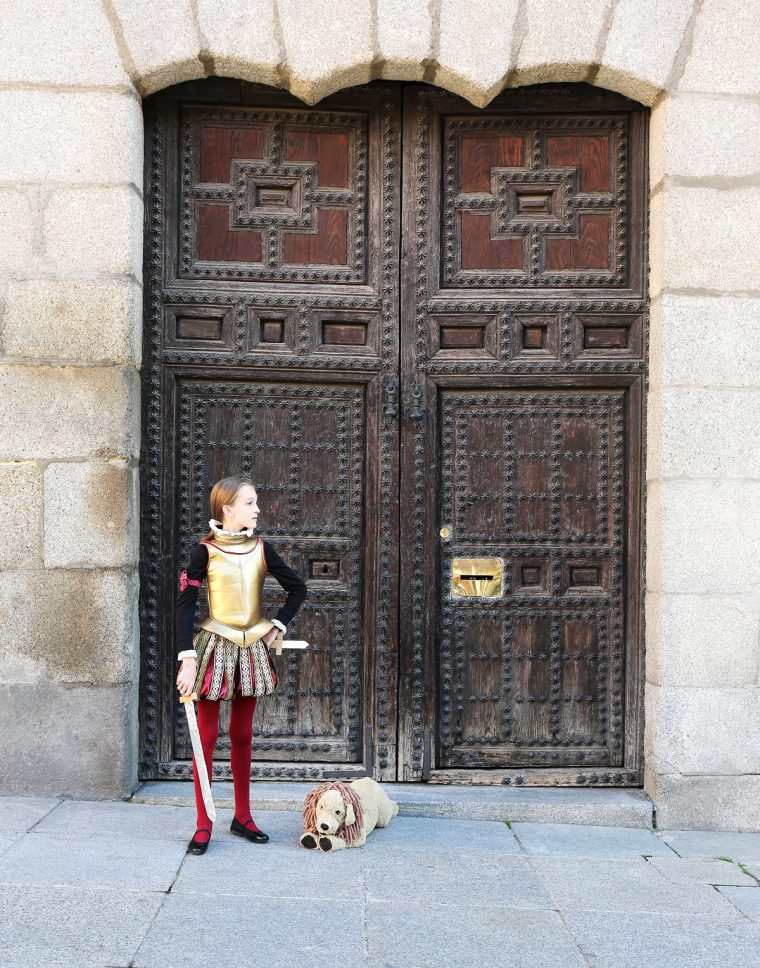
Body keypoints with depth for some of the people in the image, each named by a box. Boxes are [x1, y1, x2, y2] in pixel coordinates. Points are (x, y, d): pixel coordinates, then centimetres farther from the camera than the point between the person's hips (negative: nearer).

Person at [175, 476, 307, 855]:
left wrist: (278, 626, 3)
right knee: (207, 736, 0)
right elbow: (185, 606, -11)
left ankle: (242, 817, 23)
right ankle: (203, 825, 6)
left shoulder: (260, 548, 2)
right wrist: (188, 659, -17)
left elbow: (297, 588, 13)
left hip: (252, 649, 4)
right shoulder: (205, 551, -9)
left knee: (242, 736, 12)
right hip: (215, 647, -4)